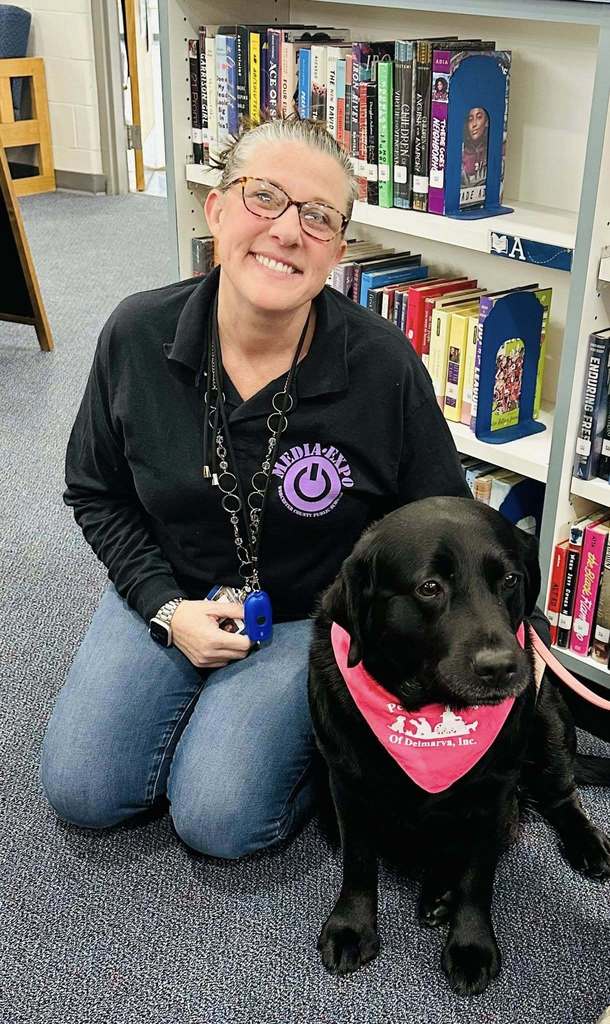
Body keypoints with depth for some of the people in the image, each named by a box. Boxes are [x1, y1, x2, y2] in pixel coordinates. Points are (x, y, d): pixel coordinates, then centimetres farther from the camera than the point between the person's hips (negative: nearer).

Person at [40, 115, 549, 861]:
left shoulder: (384, 366, -20)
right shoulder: (137, 334, -13)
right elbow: (97, 493, 0)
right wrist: (166, 608, -11)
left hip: (313, 613, -3)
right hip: (171, 593, 3)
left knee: (218, 818, -15)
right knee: (80, 791, -5)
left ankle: (322, 726, 13)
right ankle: (197, 693, 21)